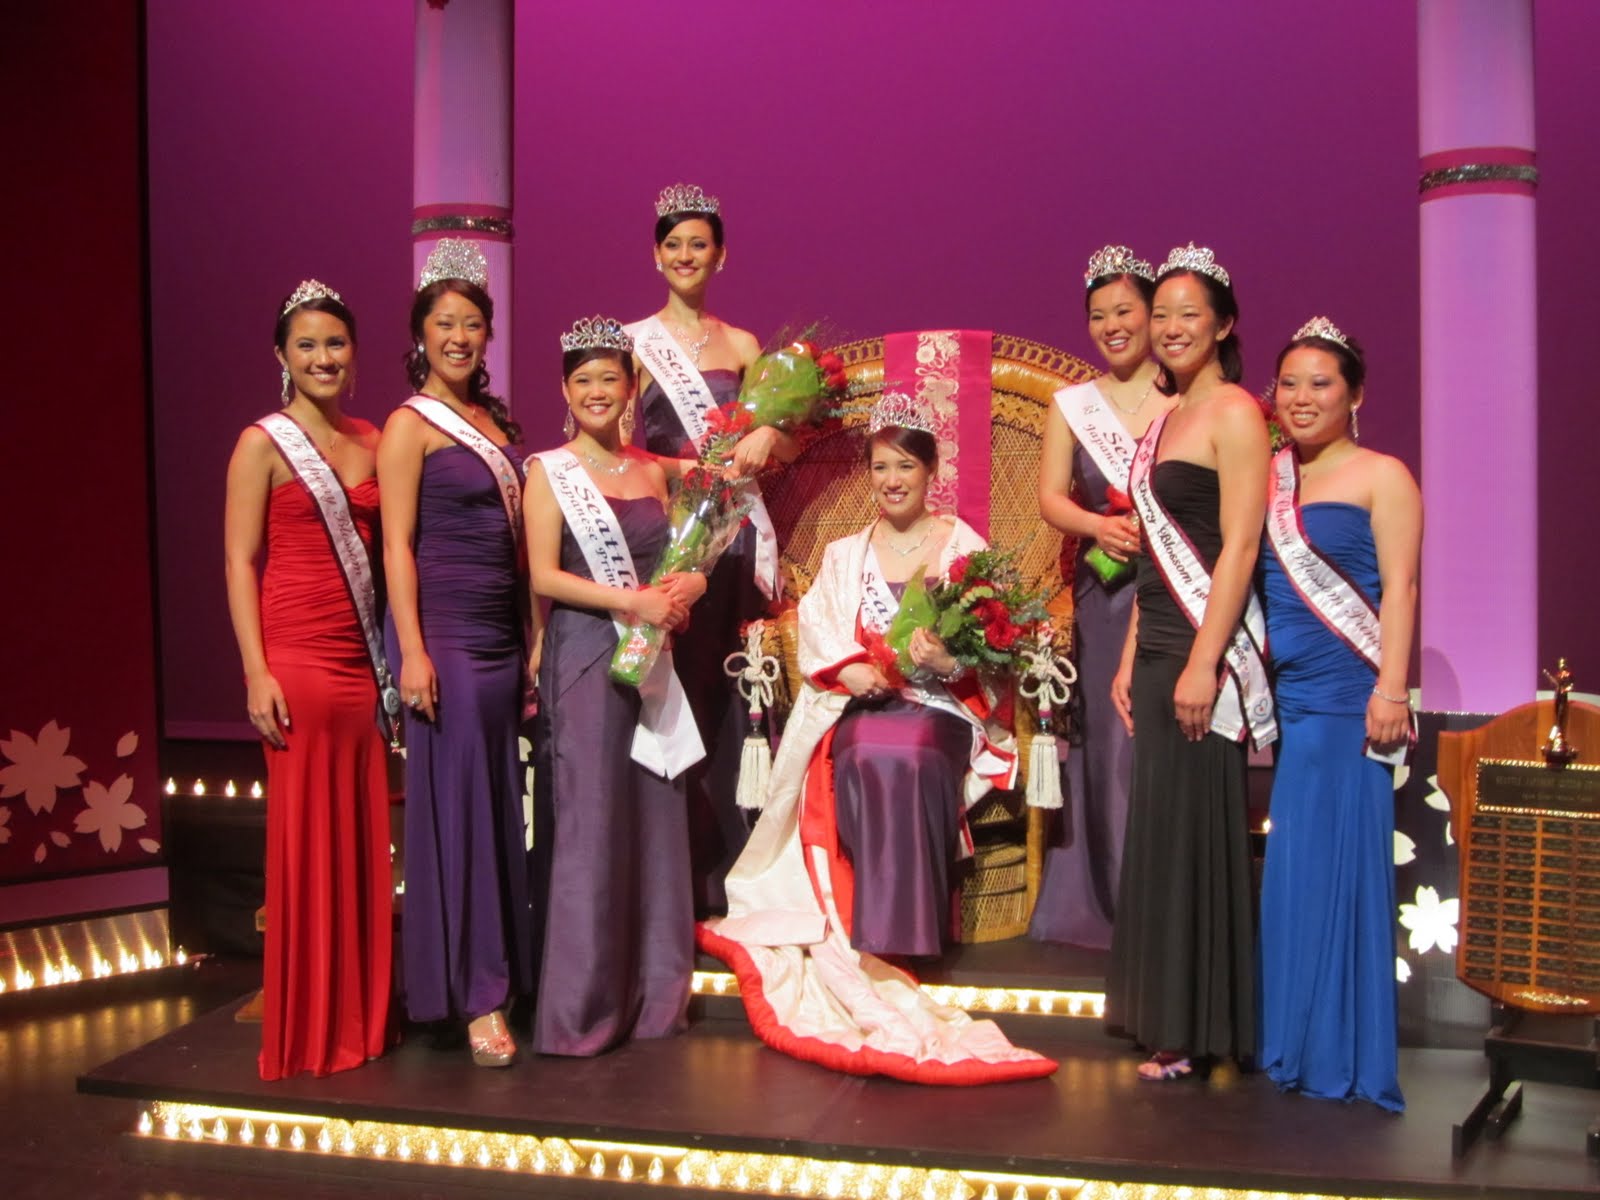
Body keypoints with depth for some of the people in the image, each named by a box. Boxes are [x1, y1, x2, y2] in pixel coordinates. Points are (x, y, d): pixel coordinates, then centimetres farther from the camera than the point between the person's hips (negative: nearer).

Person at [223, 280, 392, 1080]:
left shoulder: (371, 441, 13)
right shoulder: (264, 444, -1)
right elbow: (239, 562, -5)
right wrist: (257, 673, -14)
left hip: (365, 660, 5)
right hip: (298, 658, -5)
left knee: (365, 836, 7)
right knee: (306, 840, 0)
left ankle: (362, 1015, 20)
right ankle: (307, 1030, 12)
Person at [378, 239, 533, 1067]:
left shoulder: (495, 420, 16)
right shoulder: (410, 425, -4)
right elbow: (397, 545, -10)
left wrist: (533, 637, 14)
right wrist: (412, 651, -18)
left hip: (504, 632, 7)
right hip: (445, 632, -7)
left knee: (502, 806, 9)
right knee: (455, 809, -3)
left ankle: (504, 976, 19)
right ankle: (474, 997, 3)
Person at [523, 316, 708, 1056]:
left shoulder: (651, 473, 14)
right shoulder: (549, 471, 0)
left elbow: (674, 562, 17)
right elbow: (543, 575, -9)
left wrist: (684, 587, -6)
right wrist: (631, 601, -18)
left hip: (651, 658, 5)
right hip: (583, 657, -5)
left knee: (656, 820, 7)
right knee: (589, 823, -4)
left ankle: (651, 994, 18)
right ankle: (581, 1007, 5)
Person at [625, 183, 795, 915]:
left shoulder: (742, 346, 14)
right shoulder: (634, 342, 5)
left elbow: (785, 448, 14)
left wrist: (767, 435, -7)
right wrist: (683, 470, -16)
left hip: (733, 531, 3)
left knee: (726, 692, 1)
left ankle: (722, 874, 7)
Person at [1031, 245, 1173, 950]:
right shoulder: (1072, 405, 11)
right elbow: (1051, 498, 5)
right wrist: (1101, 526, -14)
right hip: (1105, 596, 3)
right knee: (1110, 745, 3)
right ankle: (1115, 909, 13)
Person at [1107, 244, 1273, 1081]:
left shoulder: (1234, 413, -8)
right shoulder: (1167, 417, 17)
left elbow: (1239, 547, -16)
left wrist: (1203, 664, -21)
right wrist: (1131, 658, 15)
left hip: (1206, 648, -8)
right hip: (1158, 645, 8)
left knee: (1193, 829, -3)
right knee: (1158, 828, 11)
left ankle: (1196, 1032, 9)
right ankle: (1164, 1019, 21)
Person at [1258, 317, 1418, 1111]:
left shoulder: (1381, 477, 0)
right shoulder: (1266, 479, 14)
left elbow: (1400, 588, -7)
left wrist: (1391, 689, -16)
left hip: (1345, 695, -5)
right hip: (1277, 695, 5)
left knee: (1338, 861, -2)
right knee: (1286, 866, 7)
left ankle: (1340, 1053, 8)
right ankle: (1288, 1043, 18)